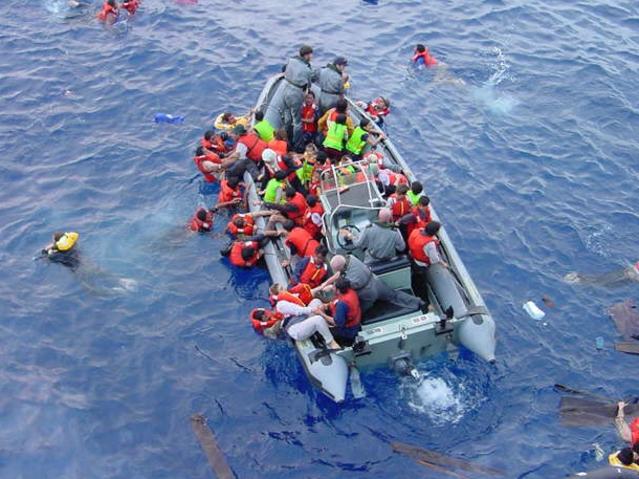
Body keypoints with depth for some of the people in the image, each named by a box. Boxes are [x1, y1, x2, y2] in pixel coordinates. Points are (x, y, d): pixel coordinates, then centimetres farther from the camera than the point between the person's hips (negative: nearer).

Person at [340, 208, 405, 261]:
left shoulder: (369, 229, -19)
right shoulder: (394, 232, -21)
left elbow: (358, 244, -9)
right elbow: (402, 248, -8)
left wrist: (349, 235, 8)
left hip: (371, 261, 1)